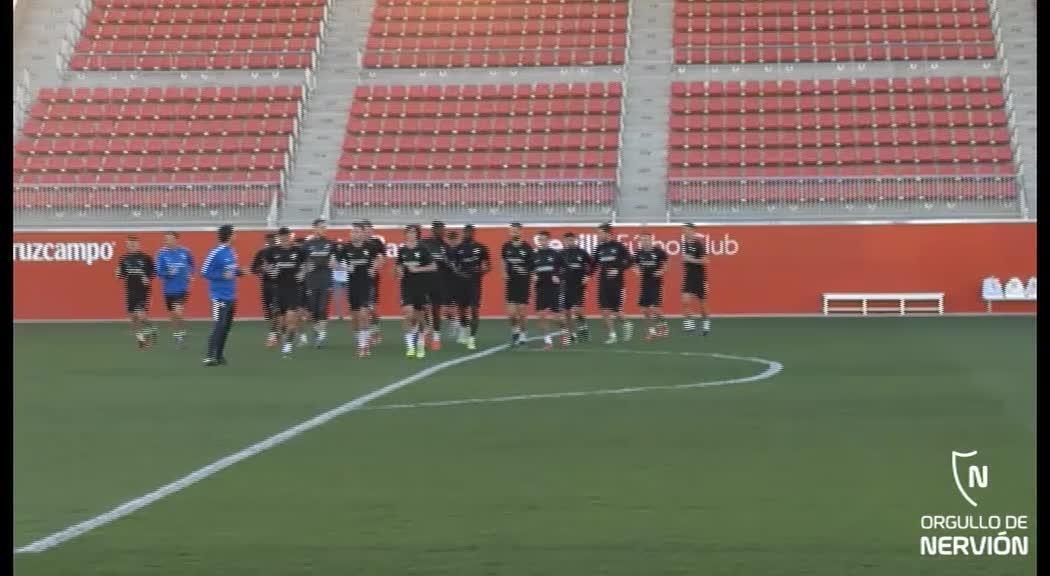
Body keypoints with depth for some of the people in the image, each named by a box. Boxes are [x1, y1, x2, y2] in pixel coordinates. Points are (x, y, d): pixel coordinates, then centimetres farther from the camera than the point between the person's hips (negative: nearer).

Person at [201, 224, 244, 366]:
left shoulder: (231, 252, 10)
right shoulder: (215, 253, -14)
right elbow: (204, 272, -12)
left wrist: (239, 272, 4)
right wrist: (223, 276, -20)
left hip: (231, 296, 8)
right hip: (219, 295, -8)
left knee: (226, 326, 11)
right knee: (219, 326, -11)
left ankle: (220, 355, 20)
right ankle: (210, 357, -8)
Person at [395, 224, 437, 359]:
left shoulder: (422, 250, -4)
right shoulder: (402, 251, 5)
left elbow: (433, 266, -7)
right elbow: (399, 266, 19)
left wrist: (417, 269, -15)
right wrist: (398, 271, -3)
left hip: (421, 286, -1)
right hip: (407, 286, 1)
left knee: (419, 316, 7)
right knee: (408, 313, -15)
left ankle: (420, 345, 25)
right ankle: (409, 346, -12)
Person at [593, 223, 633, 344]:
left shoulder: (618, 246, -5)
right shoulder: (599, 248, 8)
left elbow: (629, 261, -3)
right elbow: (595, 263, 15)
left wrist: (619, 270, -14)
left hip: (616, 282, -4)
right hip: (603, 283, 4)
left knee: (615, 310, -4)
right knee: (604, 310, -3)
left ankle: (626, 325, 25)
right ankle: (612, 335, 7)